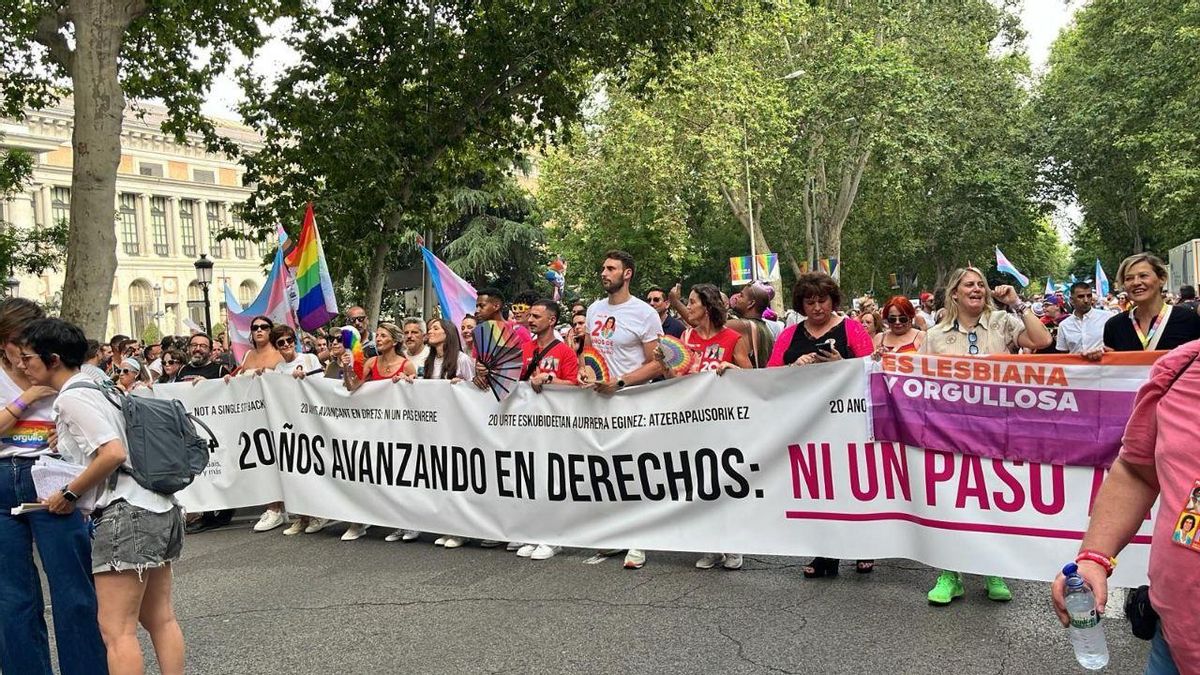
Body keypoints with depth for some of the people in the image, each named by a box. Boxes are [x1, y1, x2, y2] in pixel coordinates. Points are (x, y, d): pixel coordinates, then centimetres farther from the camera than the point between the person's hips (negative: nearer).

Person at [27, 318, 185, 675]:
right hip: (159, 508, 10)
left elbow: (113, 453, -20)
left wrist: (69, 493, -8)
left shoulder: (72, 398, -10)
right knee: (160, 620, 14)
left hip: (125, 512, -10)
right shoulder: (95, 387, 18)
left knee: (116, 631, -5)